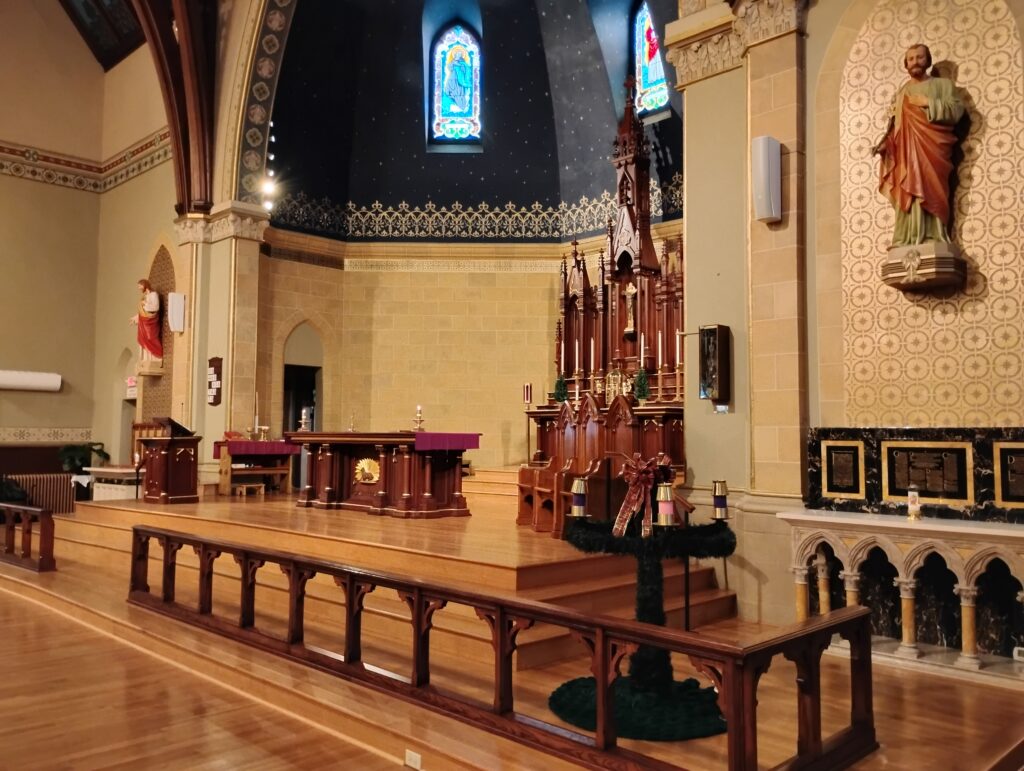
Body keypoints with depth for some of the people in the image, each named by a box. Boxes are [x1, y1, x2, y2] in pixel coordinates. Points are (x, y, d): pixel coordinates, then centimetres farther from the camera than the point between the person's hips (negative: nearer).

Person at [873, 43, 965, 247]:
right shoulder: (900, 94, 26)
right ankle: (910, 240, -19)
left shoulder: (943, 84, 17)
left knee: (930, 190, -18)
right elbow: (893, 127, 18)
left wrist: (928, 103, -6)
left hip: (932, 148, -3)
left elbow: (957, 110, 1)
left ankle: (933, 239, -23)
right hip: (906, 151, 3)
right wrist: (884, 144, -1)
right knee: (909, 192, -12)